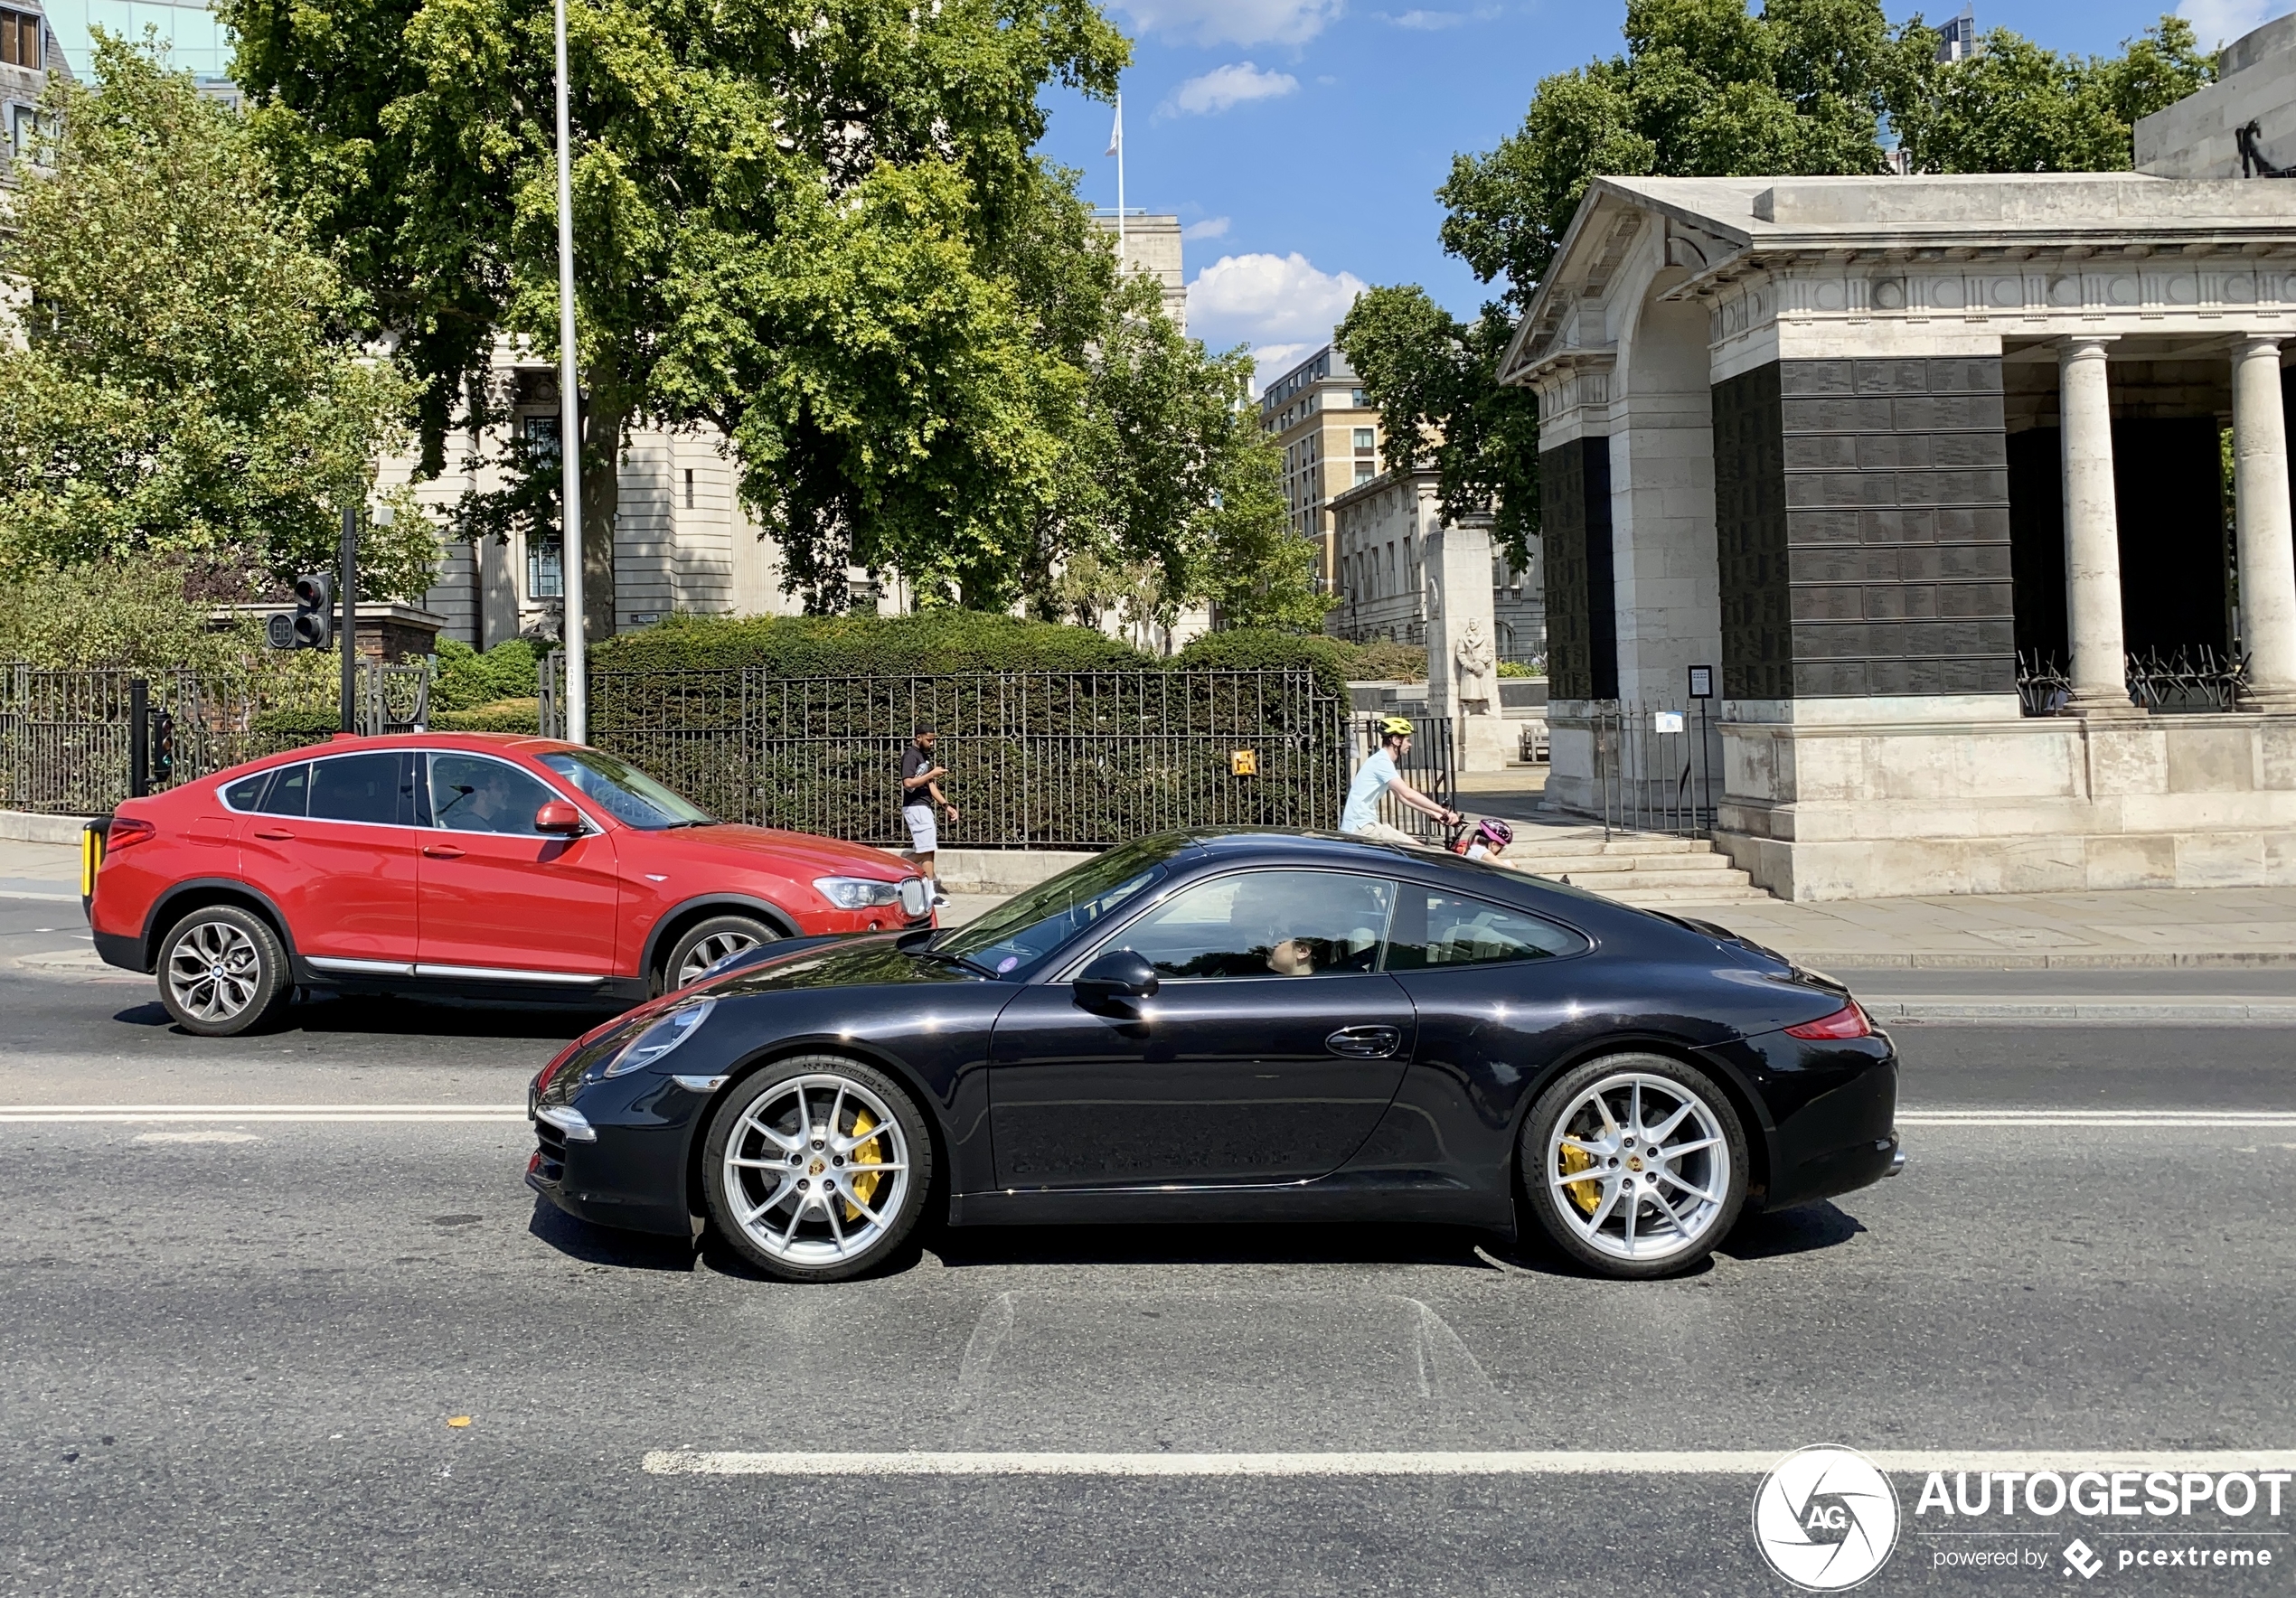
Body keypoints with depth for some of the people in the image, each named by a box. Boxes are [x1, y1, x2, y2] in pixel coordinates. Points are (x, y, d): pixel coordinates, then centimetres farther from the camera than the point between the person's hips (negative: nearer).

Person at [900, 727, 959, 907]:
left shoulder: (925, 757, 17)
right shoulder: (911, 756, -11)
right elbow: (908, 783, -22)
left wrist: (946, 805, 8)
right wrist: (932, 774, -17)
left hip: (923, 807, 10)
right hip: (915, 807, -10)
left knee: (920, 851, 10)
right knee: (927, 850, -10)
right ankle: (930, 893, -9)